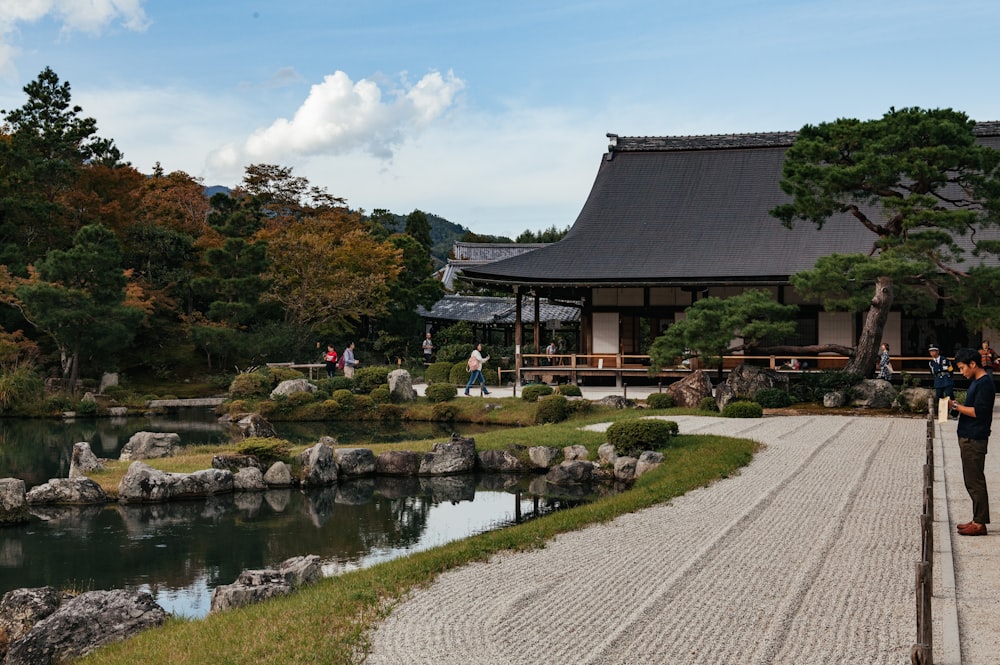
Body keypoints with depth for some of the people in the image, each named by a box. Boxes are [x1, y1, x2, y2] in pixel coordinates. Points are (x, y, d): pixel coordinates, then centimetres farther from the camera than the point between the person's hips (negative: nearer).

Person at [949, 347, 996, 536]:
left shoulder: (984, 383, -16)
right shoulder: (976, 382, 15)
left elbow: (978, 412, -21)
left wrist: (956, 406, -16)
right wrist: (956, 407, 5)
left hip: (974, 440, -10)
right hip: (968, 438, 10)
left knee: (975, 482, -6)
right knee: (972, 481, 14)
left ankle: (980, 523, -2)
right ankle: (978, 519, 21)